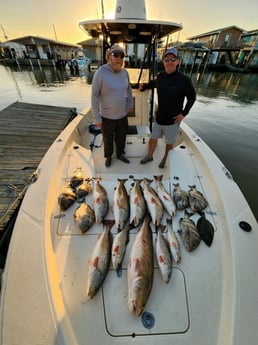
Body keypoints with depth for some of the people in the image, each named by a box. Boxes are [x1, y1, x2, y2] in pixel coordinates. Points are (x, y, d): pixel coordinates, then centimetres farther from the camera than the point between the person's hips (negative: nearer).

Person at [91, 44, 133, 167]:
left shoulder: (124, 72, 0)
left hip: (123, 115, 4)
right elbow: (94, 96, -13)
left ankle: (120, 154, 44)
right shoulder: (100, 73, -15)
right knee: (108, 140, 15)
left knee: (121, 138, 19)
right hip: (107, 117, -4)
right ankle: (108, 156, 41)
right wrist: (97, 118, -14)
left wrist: (130, 104, 13)